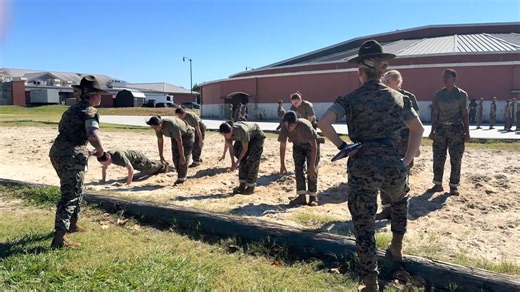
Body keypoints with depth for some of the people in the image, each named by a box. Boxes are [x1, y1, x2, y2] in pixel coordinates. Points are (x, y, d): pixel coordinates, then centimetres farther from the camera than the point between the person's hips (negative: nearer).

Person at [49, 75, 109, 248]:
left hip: (58, 152, 10)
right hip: (71, 157, -10)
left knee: (75, 191, 24)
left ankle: (72, 224, 39)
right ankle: (59, 239, -2)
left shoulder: (73, 109, 20)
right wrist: (100, 152, -10)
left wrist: (86, 151, 24)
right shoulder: (90, 111, -10)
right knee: (70, 195, -4)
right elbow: (93, 135, -27)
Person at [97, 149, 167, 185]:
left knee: (152, 168, 22)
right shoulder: (106, 156, -25)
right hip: (133, 161, 7)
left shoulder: (119, 157, -48)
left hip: (138, 158, -7)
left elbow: (131, 169, -50)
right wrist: (103, 181, -9)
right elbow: (104, 168, -6)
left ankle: (163, 165, 52)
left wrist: (128, 184, -51)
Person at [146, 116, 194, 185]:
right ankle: (183, 176, 12)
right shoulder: (158, 127, -17)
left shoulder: (172, 125, -40)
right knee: (175, 157, -1)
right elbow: (160, 141, -2)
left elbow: (179, 142, -37)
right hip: (175, 136, 7)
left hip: (187, 135, -7)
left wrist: (182, 157, -34)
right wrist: (161, 156, 0)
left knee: (184, 157, -15)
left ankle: (181, 178, -7)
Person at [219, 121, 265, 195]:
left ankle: (251, 187, -7)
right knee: (243, 159, 1)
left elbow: (245, 148, -29)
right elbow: (230, 147, -6)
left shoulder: (242, 131, -41)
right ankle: (242, 185, 6)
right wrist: (233, 162, -7)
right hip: (248, 137, 7)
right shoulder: (228, 133, -20)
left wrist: (237, 162, -22)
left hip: (257, 136, -7)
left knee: (252, 161, -12)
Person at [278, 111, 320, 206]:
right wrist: (282, 164, -11)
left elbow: (314, 146, -34)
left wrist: (312, 165, -37)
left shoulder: (305, 126, -39)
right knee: (298, 169, -3)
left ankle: (313, 197, -2)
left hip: (311, 145, -4)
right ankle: (301, 197, 1)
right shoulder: (284, 128, -27)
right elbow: (282, 146, -13)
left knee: (312, 170, -10)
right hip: (298, 146, 4)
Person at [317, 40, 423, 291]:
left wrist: (341, 145, -4)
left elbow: (323, 123, -16)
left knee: (364, 227, 9)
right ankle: (396, 247, 47)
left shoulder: (350, 99, -1)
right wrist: (407, 160, 17)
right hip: (392, 164, 3)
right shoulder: (397, 97, 9)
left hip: (362, 167, -3)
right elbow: (418, 129, 17)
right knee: (400, 200, 37)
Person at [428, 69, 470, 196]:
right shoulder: (438, 94, 7)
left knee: (456, 159, 1)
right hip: (441, 128, 3)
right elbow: (435, 113, 9)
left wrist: (467, 132, -3)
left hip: (456, 128, -2)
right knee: (438, 158, 3)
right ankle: (438, 184, 12)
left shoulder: (462, 94, 0)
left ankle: (453, 186, 10)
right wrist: (432, 130, 6)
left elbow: (465, 114, 1)